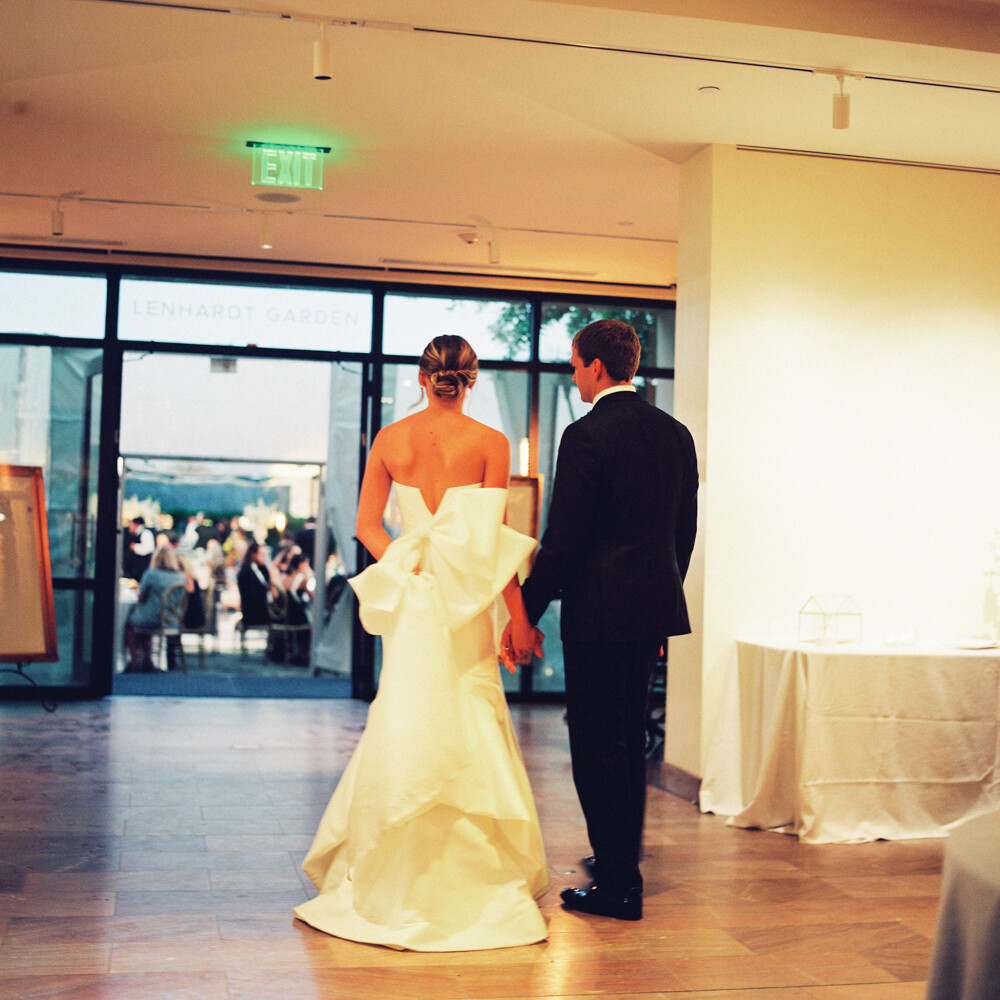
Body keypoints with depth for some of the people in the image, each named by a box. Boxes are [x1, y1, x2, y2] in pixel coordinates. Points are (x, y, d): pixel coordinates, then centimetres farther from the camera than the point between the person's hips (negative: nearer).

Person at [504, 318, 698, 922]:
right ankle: (622, 860, 32)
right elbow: (686, 530, 14)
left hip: (599, 610, -8)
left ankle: (618, 886, 5)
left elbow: (563, 540, -16)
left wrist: (527, 612, -9)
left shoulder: (587, 436, -13)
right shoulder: (676, 434, 9)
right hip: (655, 605, 8)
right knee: (630, 736, 19)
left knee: (597, 742, 0)